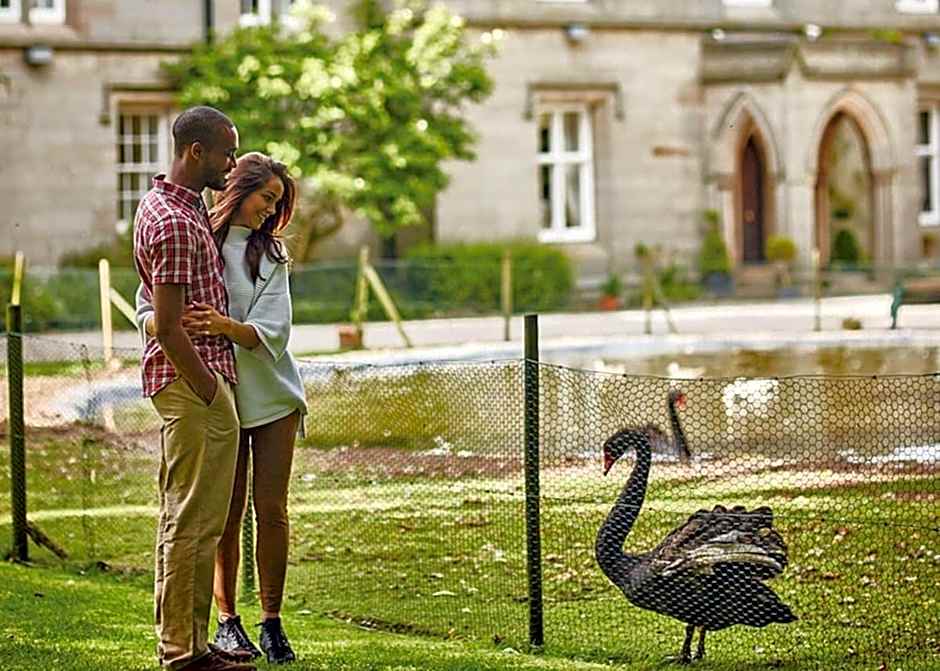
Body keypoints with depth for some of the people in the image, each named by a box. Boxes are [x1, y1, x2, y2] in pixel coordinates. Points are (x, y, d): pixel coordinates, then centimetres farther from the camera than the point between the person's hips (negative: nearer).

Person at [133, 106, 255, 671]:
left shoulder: (164, 202, 14)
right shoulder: (177, 224, -19)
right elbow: (167, 328, -22)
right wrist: (210, 393, -18)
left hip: (195, 379, 11)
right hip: (195, 380, -11)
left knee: (185, 519, 14)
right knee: (194, 521, -6)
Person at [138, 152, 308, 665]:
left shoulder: (271, 254, 8)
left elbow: (272, 331, -5)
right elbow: (147, 310, -4)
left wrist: (226, 325, -25)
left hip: (273, 394, 2)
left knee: (271, 511, 0)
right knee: (226, 514, 2)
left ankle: (272, 623, 6)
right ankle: (227, 621, 12)